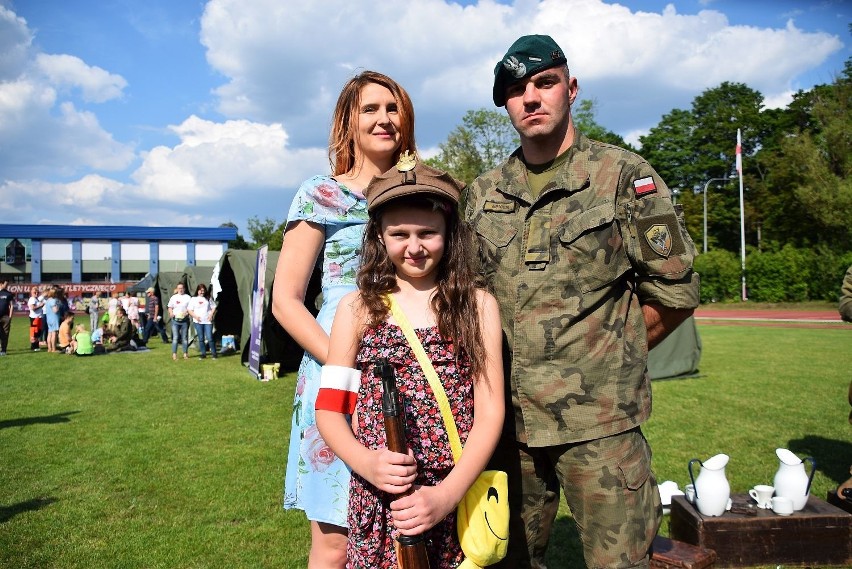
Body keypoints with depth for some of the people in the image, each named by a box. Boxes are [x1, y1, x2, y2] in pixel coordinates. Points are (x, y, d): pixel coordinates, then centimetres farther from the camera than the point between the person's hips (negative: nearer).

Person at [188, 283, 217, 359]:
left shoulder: (208, 299, 9)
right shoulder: (194, 299, 8)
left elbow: (214, 308, 11)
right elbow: (190, 310, 7)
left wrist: (211, 315, -5)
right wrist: (195, 316, -9)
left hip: (208, 321, -1)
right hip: (198, 322, 1)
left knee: (209, 338, -7)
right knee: (201, 338, 4)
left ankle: (213, 353, 3)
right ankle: (203, 353, 13)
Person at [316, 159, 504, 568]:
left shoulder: (477, 305, 1)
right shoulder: (357, 308, 2)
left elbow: (489, 411, -4)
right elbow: (329, 410, 3)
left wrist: (448, 493, -15)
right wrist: (366, 462, -15)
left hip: (459, 498, 0)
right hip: (377, 500, 1)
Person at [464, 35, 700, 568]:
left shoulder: (625, 176, -2)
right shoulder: (482, 194, 9)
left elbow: (676, 292, 0)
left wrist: (609, 356, 4)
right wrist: (514, 361, 6)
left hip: (600, 423, -3)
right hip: (508, 419, 4)